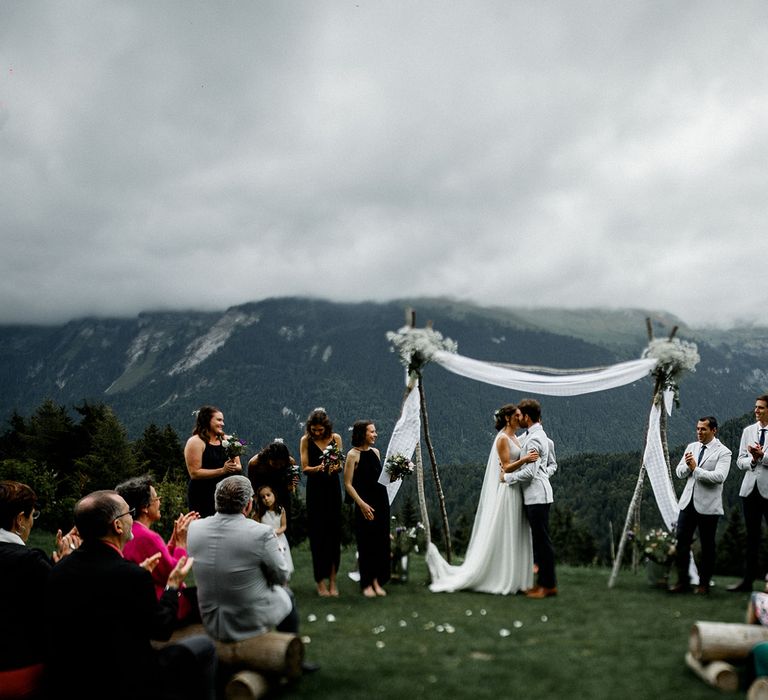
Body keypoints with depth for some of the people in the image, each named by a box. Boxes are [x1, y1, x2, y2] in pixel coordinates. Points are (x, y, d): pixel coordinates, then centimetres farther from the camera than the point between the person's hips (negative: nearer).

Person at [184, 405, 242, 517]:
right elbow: (194, 473, -14)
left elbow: (239, 468, 13)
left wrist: (234, 468, -10)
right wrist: (222, 471, -18)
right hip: (202, 498, -5)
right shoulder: (196, 442, -5)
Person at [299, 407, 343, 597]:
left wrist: (335, 467, -22)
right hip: (315, 490, -2)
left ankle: (332, 580, 8)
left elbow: (341, 465, 1)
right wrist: (318, 468, -23)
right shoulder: (306, 440, -2)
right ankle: (320, 582, 4)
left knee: (334, 531, 1)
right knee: (317, 533, -3)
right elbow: (304, 468, -4)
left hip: (333, 488, 2)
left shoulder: (336, 438, 1)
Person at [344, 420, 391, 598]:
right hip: (365, 504, -6)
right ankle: (366, 584, 13)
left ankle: (376, 581, 20)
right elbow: (348, 484, -11)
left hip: (381, 500, 6)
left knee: (381, 542, 8)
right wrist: (361, 504, -17)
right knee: (366, 543, 1)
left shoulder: (375, 452, 9)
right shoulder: (353, 454, -9)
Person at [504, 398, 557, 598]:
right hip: (533, 495, 10)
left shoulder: (534, 439, -17)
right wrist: (509, 467, 8)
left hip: (537, 495, -10)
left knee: (542, 540, -4)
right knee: (539, 539, 13)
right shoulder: (532, 434, 15)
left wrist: (507, 477, -9)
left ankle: (549, 585, 2)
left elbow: (530, 472, -21)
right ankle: (543, 581, 20)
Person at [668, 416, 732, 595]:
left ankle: (704, 584, 17)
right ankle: (683, 581, 14)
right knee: (681, 541, 4)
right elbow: (679, 472, 10)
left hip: (708, 506, -5)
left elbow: (719, 476, -20)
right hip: (688, 502, 5)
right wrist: (687, 466, -11)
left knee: (707, 546, 6)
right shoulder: (691, 447, 12)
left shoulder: (723, 452, -6)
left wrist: (696, 469, -20)